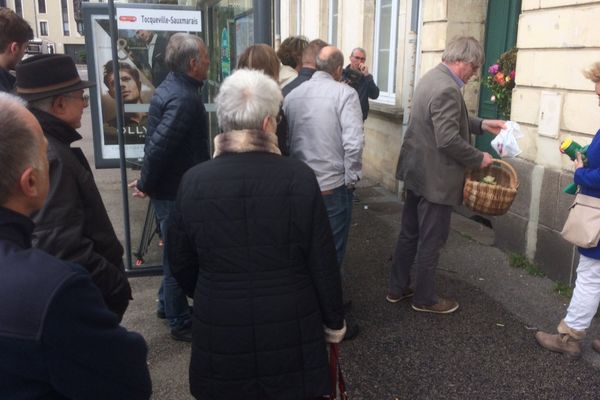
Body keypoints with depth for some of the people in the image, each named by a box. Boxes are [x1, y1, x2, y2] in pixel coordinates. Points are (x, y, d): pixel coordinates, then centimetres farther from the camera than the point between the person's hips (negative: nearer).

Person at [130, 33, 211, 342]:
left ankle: (168, 305, 39)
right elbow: (158, 146, -30)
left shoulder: (171, 87, 8)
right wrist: (146, 185, -16)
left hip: (172, 186, 10)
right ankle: (180, 322, 19)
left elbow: (156, 142, 14)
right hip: (178, 191, -10)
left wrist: (148, 182, 16)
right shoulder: (184, 99, -24)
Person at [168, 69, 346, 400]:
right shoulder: (299, 177, -16)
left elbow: (181, 262, 2)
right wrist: (334, 321, 6)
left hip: (218, 329, 2)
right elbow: (322, 263, -10)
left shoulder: (193, 181, -9)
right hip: (290, 327, -1)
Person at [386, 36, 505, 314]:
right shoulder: (447, 89, -24)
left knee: (409, 234, 18)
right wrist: (479, 159, -14)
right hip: (435, 177, -10)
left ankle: (397, 288, 29)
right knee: (431, 241, 5)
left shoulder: (432, 77, 9)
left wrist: (481, 124, 13)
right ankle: (425, 298, 20)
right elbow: (449, 140, -27)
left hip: (416, 170, 10)